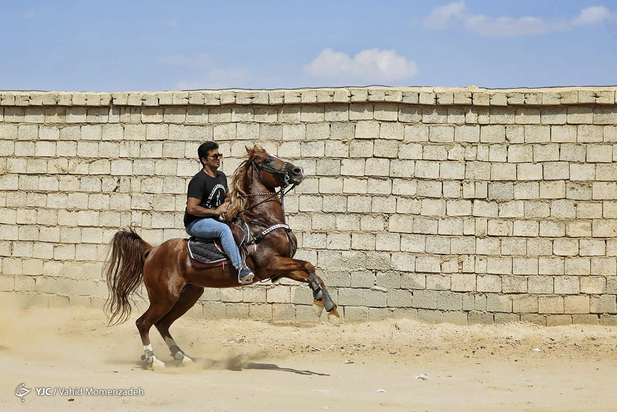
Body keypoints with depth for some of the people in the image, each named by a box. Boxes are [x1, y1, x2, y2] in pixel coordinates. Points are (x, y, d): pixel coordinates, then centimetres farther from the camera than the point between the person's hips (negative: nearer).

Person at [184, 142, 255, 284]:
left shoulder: (221, 176, 11)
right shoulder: (199, 180, -17)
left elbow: (225, 196, 29)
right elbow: (192, 209, -23)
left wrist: (227, 203, 4)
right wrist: (216, 211, -19)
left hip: (214, 220, 9)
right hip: (195, 224, -9)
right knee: (224, 229, -35)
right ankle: (240, 268, -43)